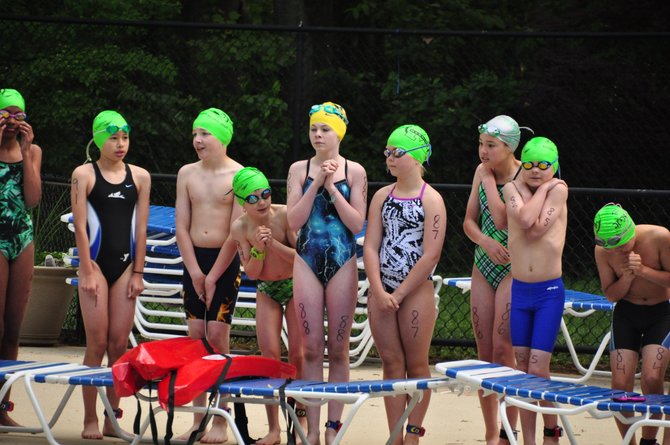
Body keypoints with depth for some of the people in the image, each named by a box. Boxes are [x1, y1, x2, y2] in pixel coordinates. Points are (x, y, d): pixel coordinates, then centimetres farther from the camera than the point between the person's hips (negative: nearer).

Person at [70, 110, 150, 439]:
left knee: (119, 344, 1)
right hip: (96, 262, -3)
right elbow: (80, 226, -5)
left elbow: (140, 228, 7)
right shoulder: (84, 174, -1)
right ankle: (90, 420, -1)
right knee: (97, 343, -6)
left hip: (125, 264, 3)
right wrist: (87, 272, -10)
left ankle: (112, 417, 7)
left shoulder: (139, 177, 7)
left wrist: (137, 272, 2)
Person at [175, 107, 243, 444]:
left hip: (225, 260, -4)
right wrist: (195, 272, -5)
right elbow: (182, 227, 5)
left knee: (217, 335, -9)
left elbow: (237, 233, -10)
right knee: (195, 336, 2)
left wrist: (213, 277, -11)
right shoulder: (187, 174, 7)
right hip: (194, 259, 4)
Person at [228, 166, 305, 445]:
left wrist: (274, 244, -30)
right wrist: (258, 250, -27)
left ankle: (301, 414, 12)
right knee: (270, 356, -4)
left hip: (295, 287, -2)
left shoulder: (284, 216, -20)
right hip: (266, 291, 2)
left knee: (297, 354, -4)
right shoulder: (239, 228, -12)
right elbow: (251, 273, -8)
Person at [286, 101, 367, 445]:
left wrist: (333, 188, -13)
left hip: (342, 262, -1)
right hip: (308, 261, 1)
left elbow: (357, 224, -6)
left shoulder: (354, 171, 1)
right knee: (311, 347, 0)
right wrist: (315, 183, -12)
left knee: (338, 349, 2)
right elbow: (293, 221, -4)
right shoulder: (299, 169, 4)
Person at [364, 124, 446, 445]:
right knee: (391, 363, 5)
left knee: (416, 365, 1)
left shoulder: (431, 200, -6)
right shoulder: (382, 196, 9)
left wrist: (399, 294, -12)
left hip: (416, 290, -5)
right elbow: (371, 246, 4)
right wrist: (379, 292, -9)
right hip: (381, 290, 5)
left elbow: (431, 255, -12)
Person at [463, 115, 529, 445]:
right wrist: (486, 242, -10)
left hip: (513, 268, -6)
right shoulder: (482, 171, 6)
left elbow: (502, 220, -24)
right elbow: (469, 221, 9)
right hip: (483, 267, 6)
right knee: (484, 354, 6)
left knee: (503, 350, -12)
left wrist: (490, 178, -16)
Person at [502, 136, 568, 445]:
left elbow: (536, 229, -17)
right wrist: (540, 188, -7)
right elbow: (525, 219, -17)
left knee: (538, 369, -8)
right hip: (518, 290, 4)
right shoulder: (512, 188, 2)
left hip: (549, 292, -4)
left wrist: (543, 185, -9)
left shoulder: (558, 190, -5)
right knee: (522, 368, 7)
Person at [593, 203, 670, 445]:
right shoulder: (602, 251, -16)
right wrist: (627, 277, -25)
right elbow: (610, 295, -6)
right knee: (620, 385, -4)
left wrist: (643, 271, -30)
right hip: (626, 314, 2)